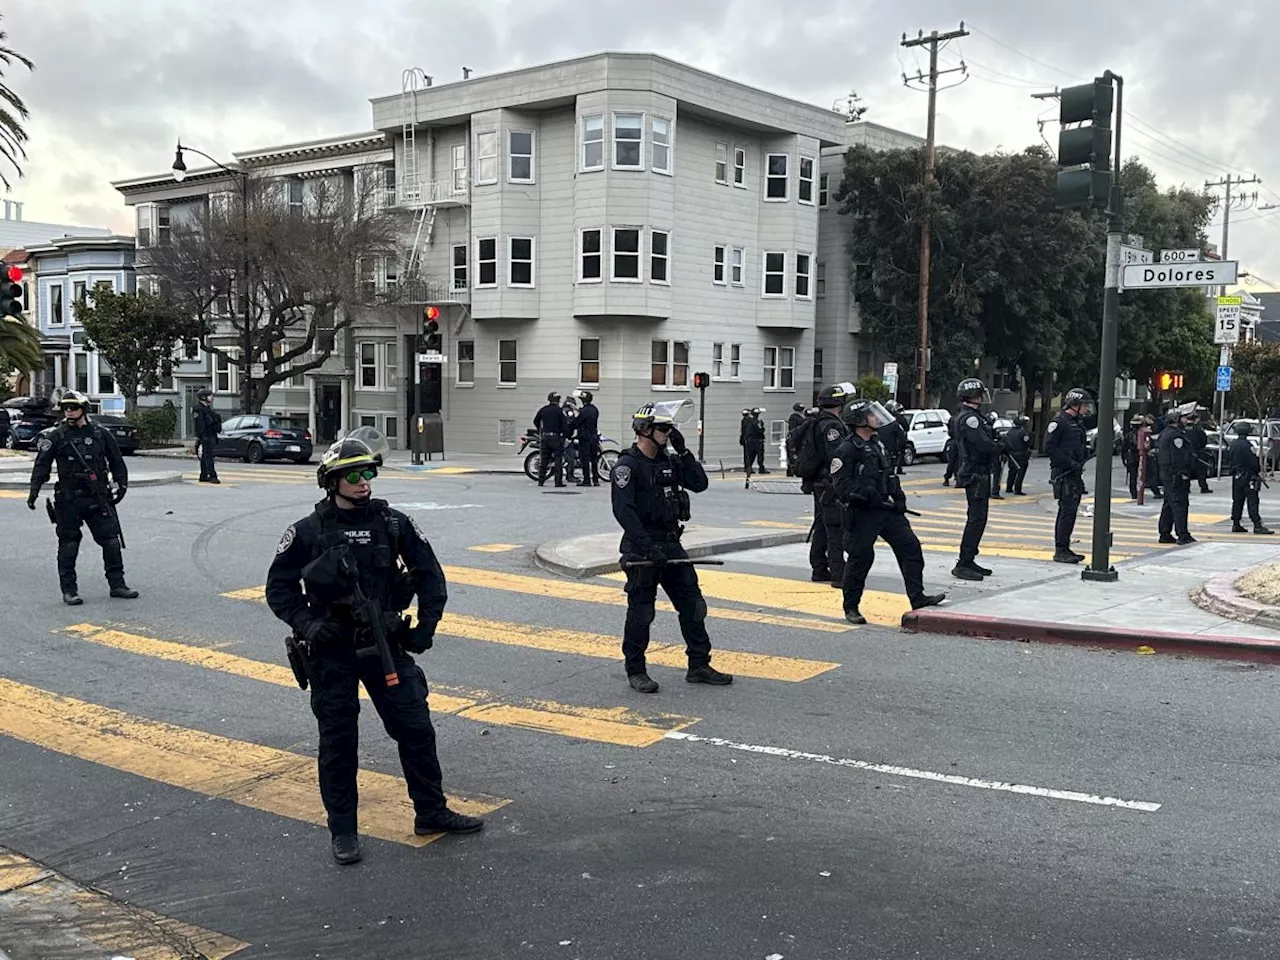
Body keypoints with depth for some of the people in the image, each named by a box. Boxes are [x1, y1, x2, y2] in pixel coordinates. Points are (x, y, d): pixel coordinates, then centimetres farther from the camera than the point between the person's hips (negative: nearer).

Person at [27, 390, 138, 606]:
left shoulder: (100, 434, 6)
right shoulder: (55, 436, 0)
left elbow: (116, 461, 15)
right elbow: (42, 464, -3)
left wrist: (122, 484, 8)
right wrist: (34, 490, -14)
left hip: (98, 498, 2)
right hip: (68, 499, -2)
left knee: (111, 540, 1)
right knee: (68, 545, 3)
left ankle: (117, 584, 11)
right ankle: (69, 590, 11)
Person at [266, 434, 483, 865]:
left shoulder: (393, 523, -1)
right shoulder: (309, 532, -6)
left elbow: (429, 573, 7)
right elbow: (279, 586, 1)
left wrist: (425, 626, 0)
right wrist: (306, 626, -12)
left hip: (385, 644, 2)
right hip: (331, 652, -2)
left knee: (416, 728, 6)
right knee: (338, 741, 7)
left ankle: (431, 813, 22)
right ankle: (342, 830, 20)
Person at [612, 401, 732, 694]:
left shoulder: (669, 461, 12)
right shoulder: (627, 466, -12)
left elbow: (699, 484, 7)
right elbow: (623, 511, -20)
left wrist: (684, 452, -2)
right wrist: (648, 547, -25)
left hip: (671, 544, 7)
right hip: (641, 548, -7)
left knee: (692, 604, 8)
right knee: (641, 611, 0)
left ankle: (699, 666, 17)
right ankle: (635, 672, 13)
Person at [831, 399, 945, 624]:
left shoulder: (878, 443, 15)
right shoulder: (847, 450, -12)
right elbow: (841, 485, -18)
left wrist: (898, 497, 11)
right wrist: (868, 493, -25)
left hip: (887, 509, 8)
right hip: (862, 513, -8)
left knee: (910, 546, 1)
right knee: (860, 558, -2)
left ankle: (917, 597, 7)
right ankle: (851, 608, 12)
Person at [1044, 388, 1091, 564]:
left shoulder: (1079, 422, 18)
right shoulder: (1059, 421, -11)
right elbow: (1049, 447, -17)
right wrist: (1070, 463, -18)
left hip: (1075, 473, 9)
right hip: (1063, 474, -9)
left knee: (1070, 511, 11)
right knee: (1067, 510, -11)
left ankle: (1064, 549, 18)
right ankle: (1060, 551, -8)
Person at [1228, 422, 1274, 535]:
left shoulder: (1232, 445, 7)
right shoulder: (1247, 445, -17)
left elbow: (1228, 459, 14)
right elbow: (1254, 462, -16)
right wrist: (1259, 471, -2)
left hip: (1236, 476, 7)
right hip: (1248, 476, -7)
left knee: (1237, 501, 12)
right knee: (1252, 501, -8)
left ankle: (1236, 525, 14)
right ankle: (1257, 526, -12)